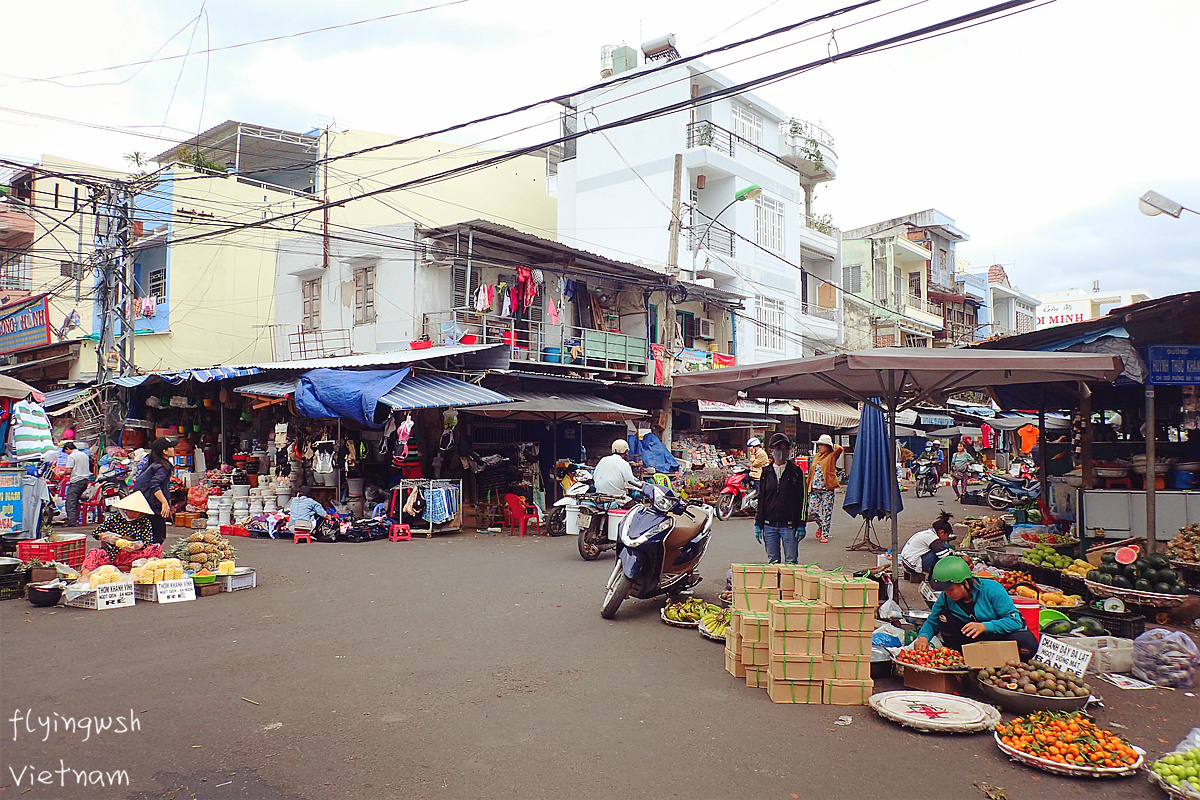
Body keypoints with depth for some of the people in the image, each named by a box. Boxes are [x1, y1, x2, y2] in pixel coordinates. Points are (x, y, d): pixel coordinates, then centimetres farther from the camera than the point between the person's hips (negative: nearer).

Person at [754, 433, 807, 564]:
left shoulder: (796, 472, 2)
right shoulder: (766, 472, 10)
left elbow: (803, 499, 0)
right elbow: (760, 499, 13)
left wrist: (801, 525, -5)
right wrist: (758, 524, 8)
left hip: (789, 525, -3)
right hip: (769, 525, 3)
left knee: (791, 562, -3)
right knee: (772, 561, 9)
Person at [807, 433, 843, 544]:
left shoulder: (832, 456, 0)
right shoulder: (816, 457, 16)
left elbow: (839, 449, -21)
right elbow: (811, 472, 19)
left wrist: (834, 446, 2)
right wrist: (808, 487, 16)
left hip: (827, 490, -5)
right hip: (815, 489, 5)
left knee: (827, 513, -2)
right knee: (811, 512, -1)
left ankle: (825, 534, 7)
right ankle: (820, 525, 27)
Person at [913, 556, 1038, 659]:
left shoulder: (992, 590, -20)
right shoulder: (945, 598, -8)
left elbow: (1015, 620, -22)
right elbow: (932, 622, 2)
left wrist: (985, 626, -37)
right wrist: (923, 637, -21)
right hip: (972, 639, 3)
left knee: (1028, 644, -35)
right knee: (944, 617, -20)